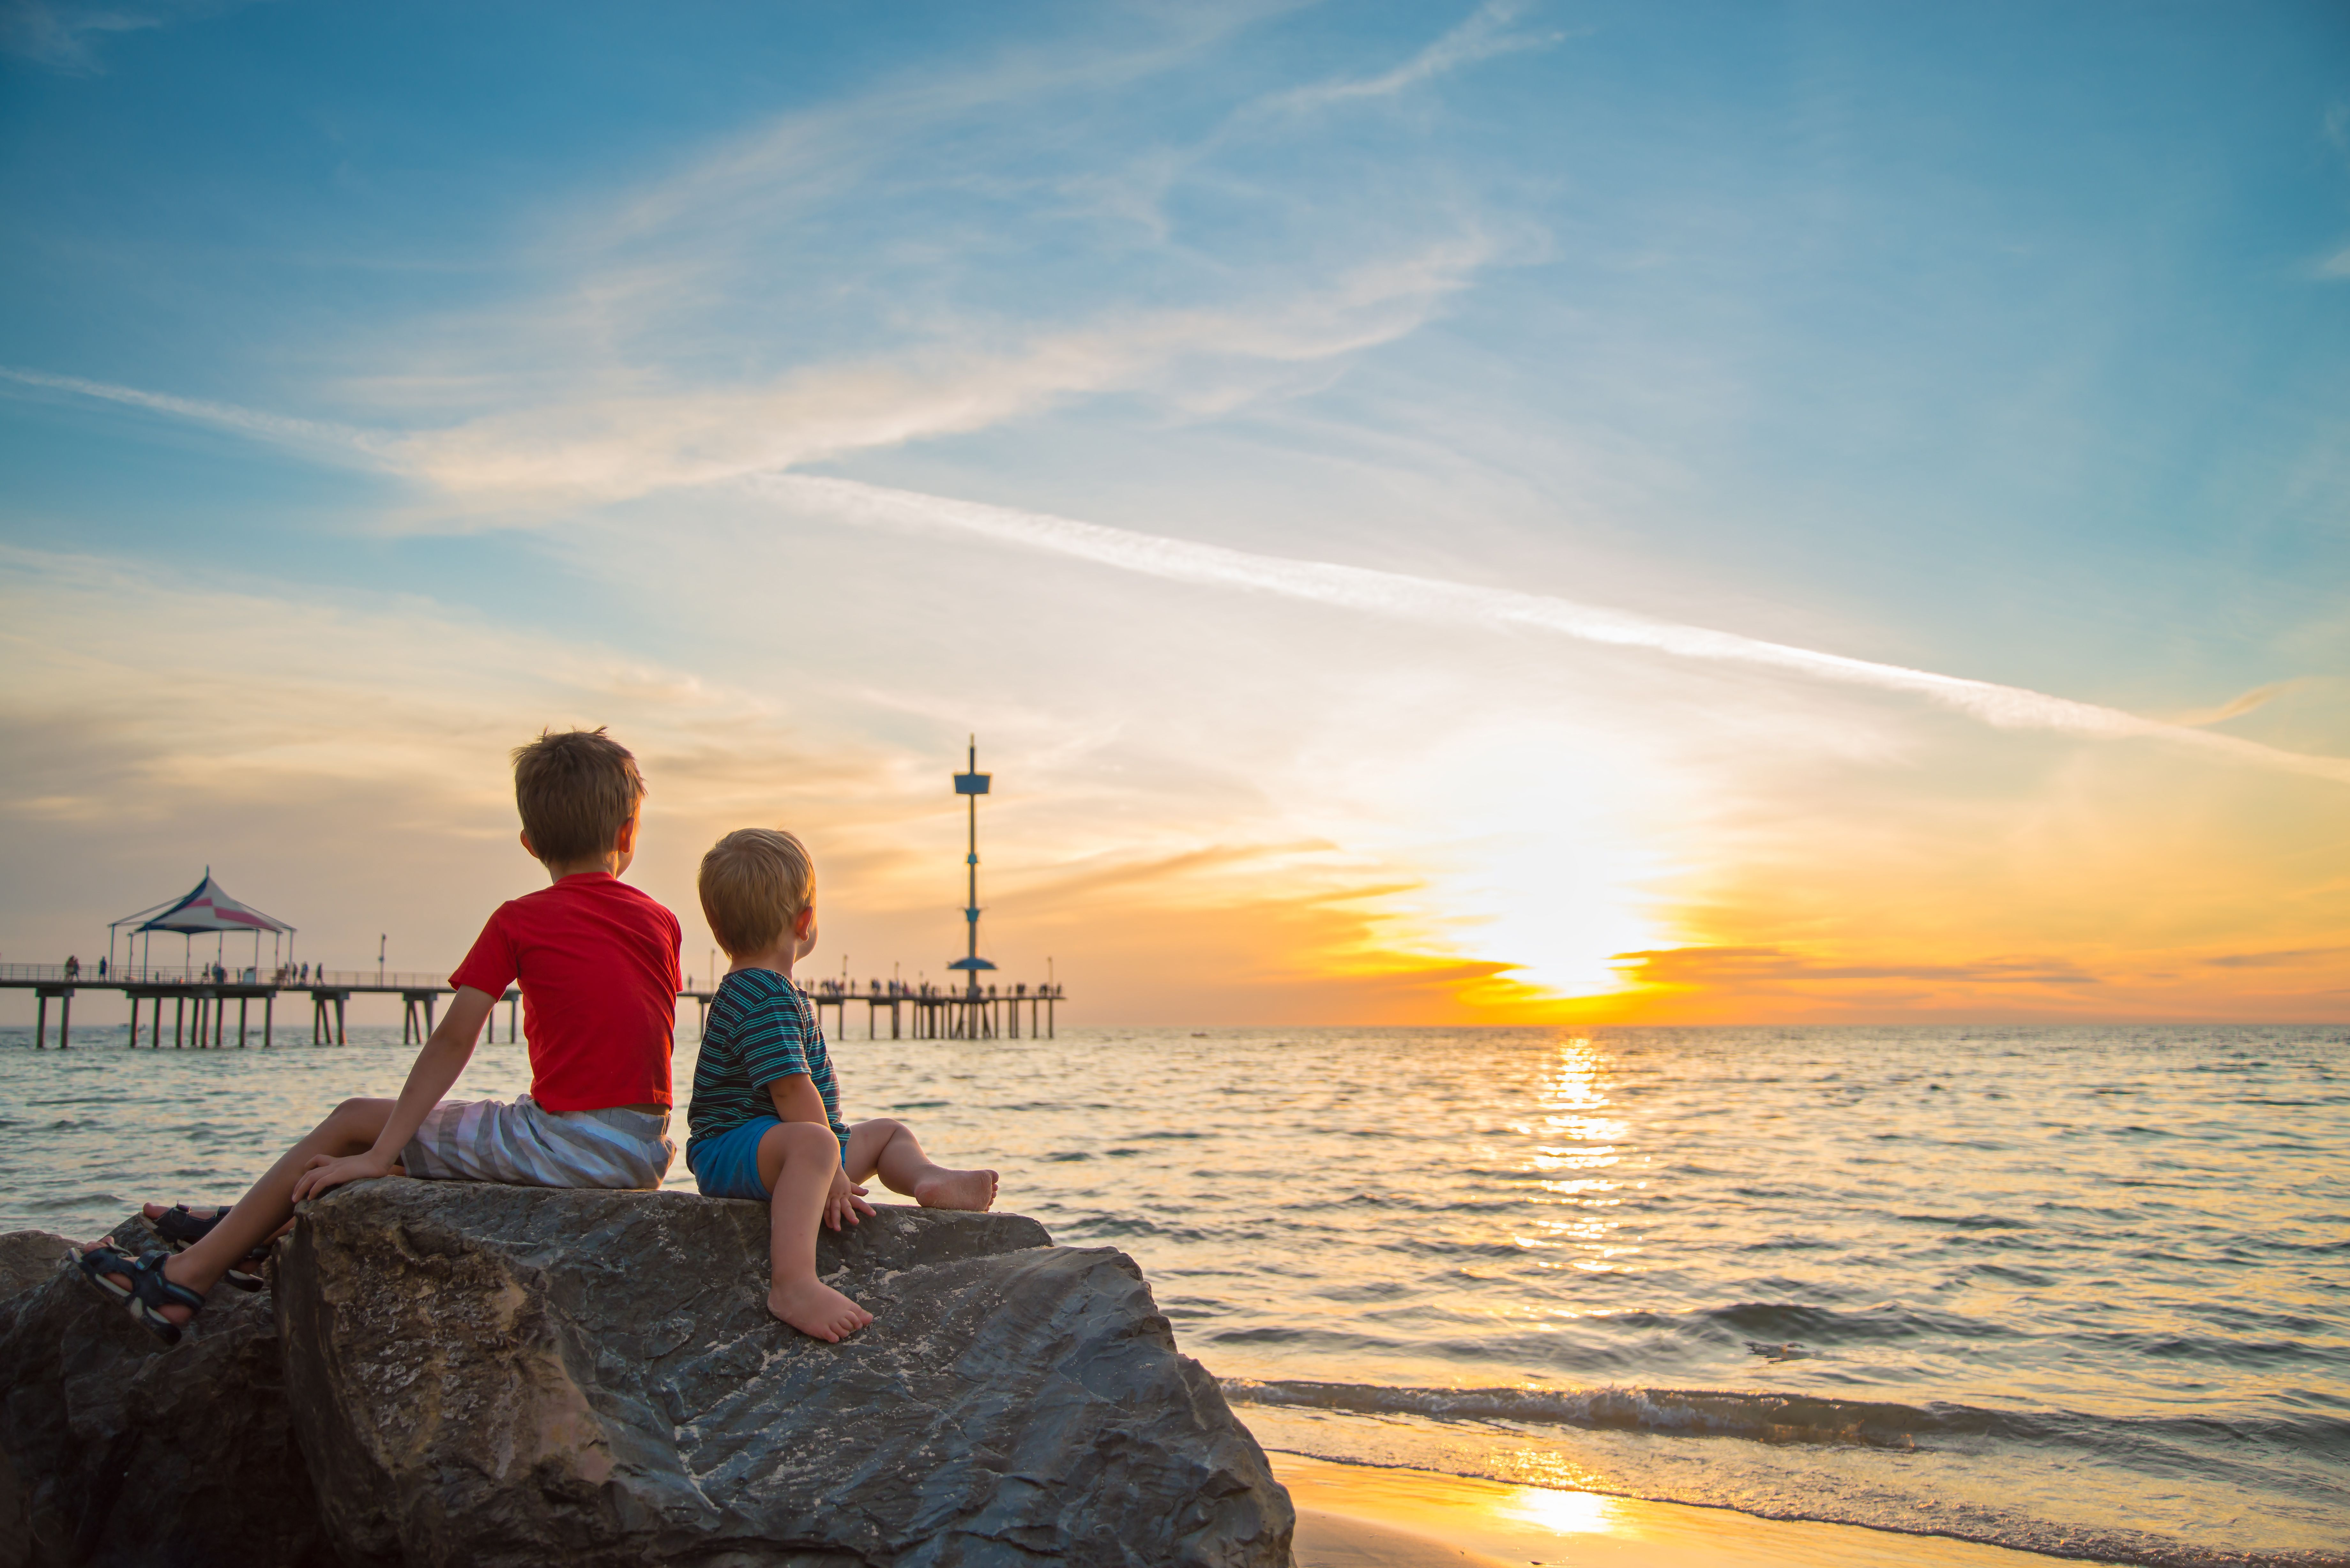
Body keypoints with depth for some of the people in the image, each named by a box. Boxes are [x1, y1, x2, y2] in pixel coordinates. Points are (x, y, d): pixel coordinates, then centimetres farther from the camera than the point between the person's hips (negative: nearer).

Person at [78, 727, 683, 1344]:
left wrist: (377, 1156, -3)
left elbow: (451, 1044, -6)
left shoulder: (518, 922, -3)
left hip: (562, 1145, -6)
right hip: (648, 1154, 6)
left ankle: (190, 1273, 18)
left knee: (352, 1123, 12)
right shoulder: (661, 922, 10)